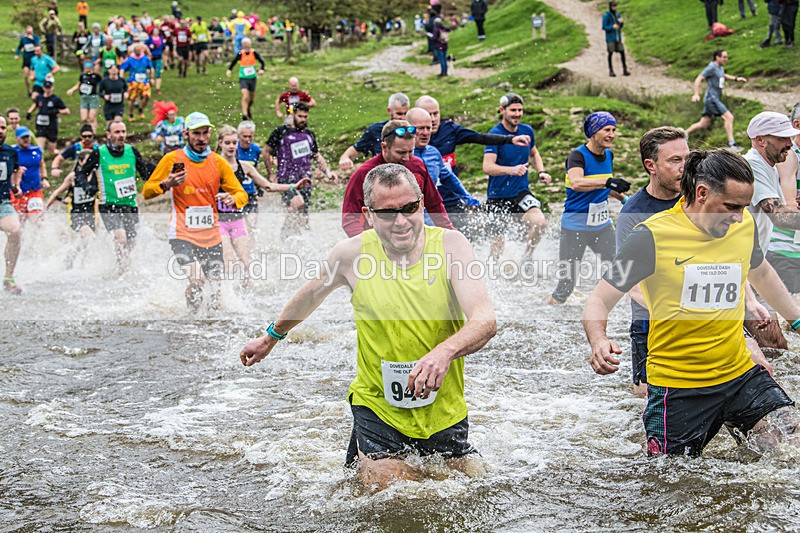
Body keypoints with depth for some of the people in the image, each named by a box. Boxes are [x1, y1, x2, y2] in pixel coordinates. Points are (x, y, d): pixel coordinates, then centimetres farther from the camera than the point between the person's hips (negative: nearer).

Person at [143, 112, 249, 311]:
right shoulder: (172, 159, 0)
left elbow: (241, 194, 9)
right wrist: (167, 184, -17)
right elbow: (146, 192, 4)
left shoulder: (218, 161, 7)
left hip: (212, 236, 4)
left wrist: (232, 200, -15)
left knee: (216, 286, 0)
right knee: (196, 280, -23)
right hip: (183, 235, -3)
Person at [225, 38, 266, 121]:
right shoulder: (240, 54, -8)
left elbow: (262, 62, -4)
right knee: (245, 95, -20)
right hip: (243, 78, -2)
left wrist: (261, 69, -24)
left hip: (252, 78, 2)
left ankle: (249, 108, 47)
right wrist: (229, 70, -17)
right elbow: (233, 62, 1)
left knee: (252, 97, 16)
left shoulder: (254, 53, -7)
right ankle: (244, 114, -20)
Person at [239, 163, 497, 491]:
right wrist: (271, 337, 28)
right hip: (378, 407, -1)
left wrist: (445, 351, -45)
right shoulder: (352, 254, -10)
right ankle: (363, 464, 22)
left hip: (444, 412, 1)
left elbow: (485, 320, -24)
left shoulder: (449, 245, -13)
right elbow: (313, 293, 13)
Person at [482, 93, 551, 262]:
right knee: (498, 245, 0)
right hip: (498, 196, -4)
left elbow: (534, 153, 23)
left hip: (521, 192, 4)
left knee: (539, 222, -24)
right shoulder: (495, 134, -15)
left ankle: (526, 258, -1)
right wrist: (511, 170, -44)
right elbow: (487, 167, -27)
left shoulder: (527, 131, 2)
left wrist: (541, 172, 4)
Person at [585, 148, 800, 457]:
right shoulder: (653, 236, -14)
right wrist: (599, 342, -30)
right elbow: (599, 301, -10)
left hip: (740, 374, 4)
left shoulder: (745, 225, 2)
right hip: (677, 385, -4)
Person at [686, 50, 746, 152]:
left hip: (715, 99, 10)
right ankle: (732, 144, -14)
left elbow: (723, 76, 36)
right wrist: (696, 94, -28)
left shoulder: (720, 67, 14)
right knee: (729, 117, -14)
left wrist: (736, 78, 25)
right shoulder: (712, 67, -14)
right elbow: (698, 79, -18)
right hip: (712, 99, -10)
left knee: (703, 124, 12)